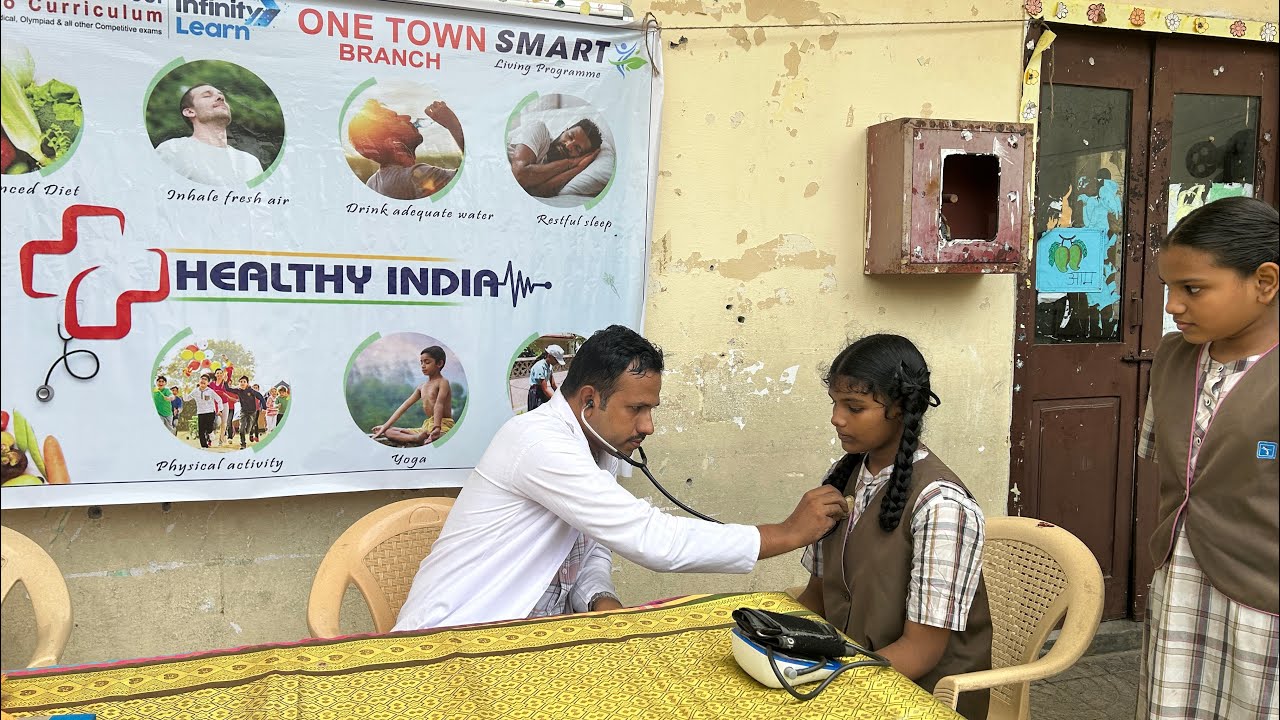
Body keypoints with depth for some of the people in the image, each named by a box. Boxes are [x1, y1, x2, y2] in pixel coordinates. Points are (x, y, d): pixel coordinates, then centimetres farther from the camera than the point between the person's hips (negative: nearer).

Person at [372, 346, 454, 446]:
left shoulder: (443, 382, -5)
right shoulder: (421, 387, 18)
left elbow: (439, 405, -22)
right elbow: (405, 406, 14)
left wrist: (437, 428, -37)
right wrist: (385, 426, 8)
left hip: (444, 426, -9)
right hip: (427, 427, 9)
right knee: (388, 431, -3)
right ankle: (417, 439, -26)